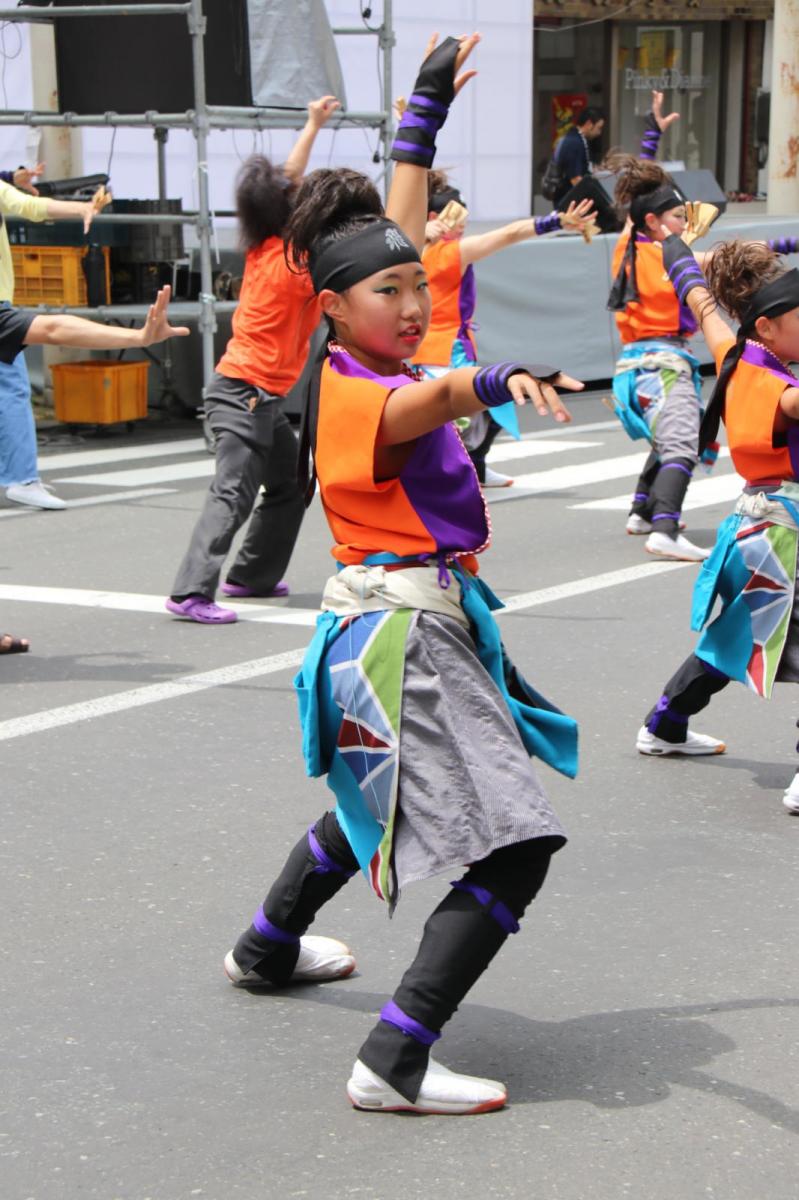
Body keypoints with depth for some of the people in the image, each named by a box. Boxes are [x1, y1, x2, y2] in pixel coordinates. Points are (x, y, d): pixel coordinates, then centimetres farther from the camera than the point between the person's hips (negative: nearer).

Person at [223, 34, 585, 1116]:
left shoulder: (378, 356, 6)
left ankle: (267, 948, 53)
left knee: (377, 796, 33)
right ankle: (395, 1063, -18)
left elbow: (397, 227, 19)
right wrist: (495, 380, -64)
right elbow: (418, 403, -44)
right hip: (403, 629, -10)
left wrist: (428, 105, 24)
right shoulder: (349, 396, -19)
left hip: (422, 617, 10)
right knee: (516, 848, -16)